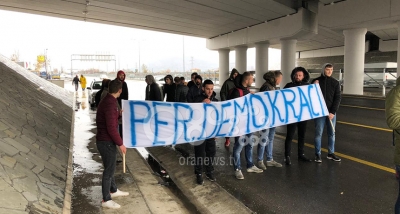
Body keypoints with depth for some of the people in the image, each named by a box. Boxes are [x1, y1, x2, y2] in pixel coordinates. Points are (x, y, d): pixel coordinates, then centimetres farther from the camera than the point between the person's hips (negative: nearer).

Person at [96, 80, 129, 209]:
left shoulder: (106, 101, 9)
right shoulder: (110, 104, -23)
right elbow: (111, 128, -25)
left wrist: (119, 114, 25)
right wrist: (120, 143, -18)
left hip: (105, 141, 10)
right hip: (107, 142, -10)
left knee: (110, 167, 22)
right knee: (109, 170, 2)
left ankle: (113, 191, 38)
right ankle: (106, 200, 15)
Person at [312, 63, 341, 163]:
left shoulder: (335, 82, 4)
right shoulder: (316, 81, 1)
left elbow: (338, 98, 0)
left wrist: (333, 112, -9)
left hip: (331, 112, 3)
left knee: (332, 133, 9)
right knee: (319, 133, -1)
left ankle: (331, 153, 22)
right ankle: (318, 154, 8)